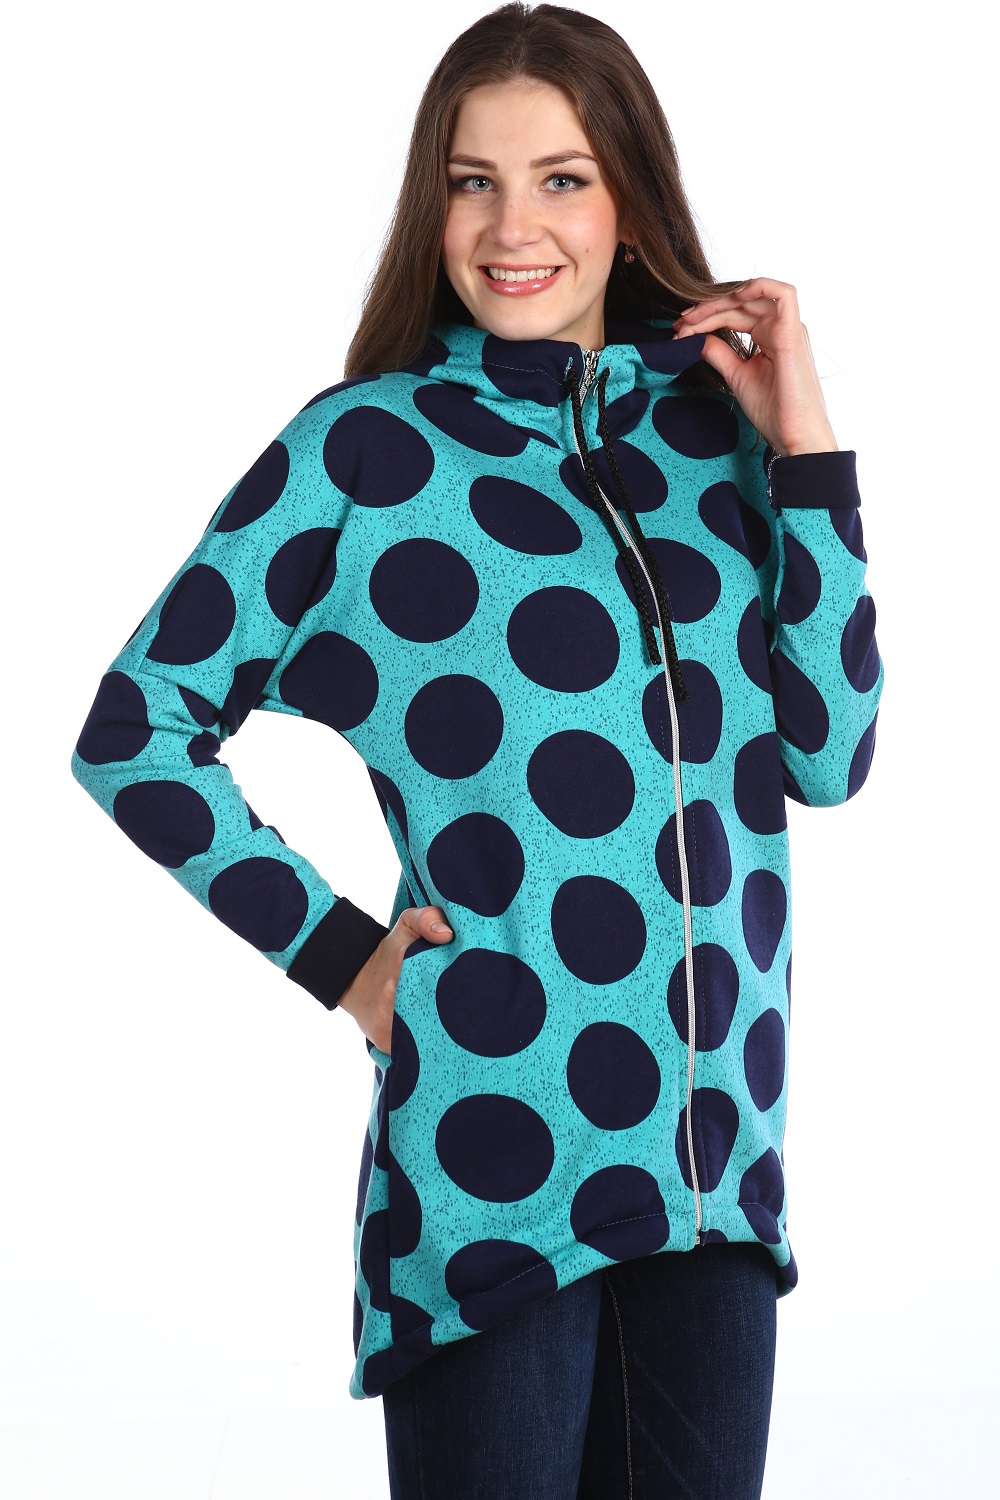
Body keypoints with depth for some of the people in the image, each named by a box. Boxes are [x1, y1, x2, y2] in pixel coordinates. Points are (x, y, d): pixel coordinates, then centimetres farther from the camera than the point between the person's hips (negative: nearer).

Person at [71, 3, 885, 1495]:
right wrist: (336, 951, -6)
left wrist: (808, 452, -3)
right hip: (492, 1150, -4)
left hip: (716, 1143, 4)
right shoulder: (365, 448, -4)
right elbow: (136, 732, -1)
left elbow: (827, 755, 2)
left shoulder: (713, 428, 8)